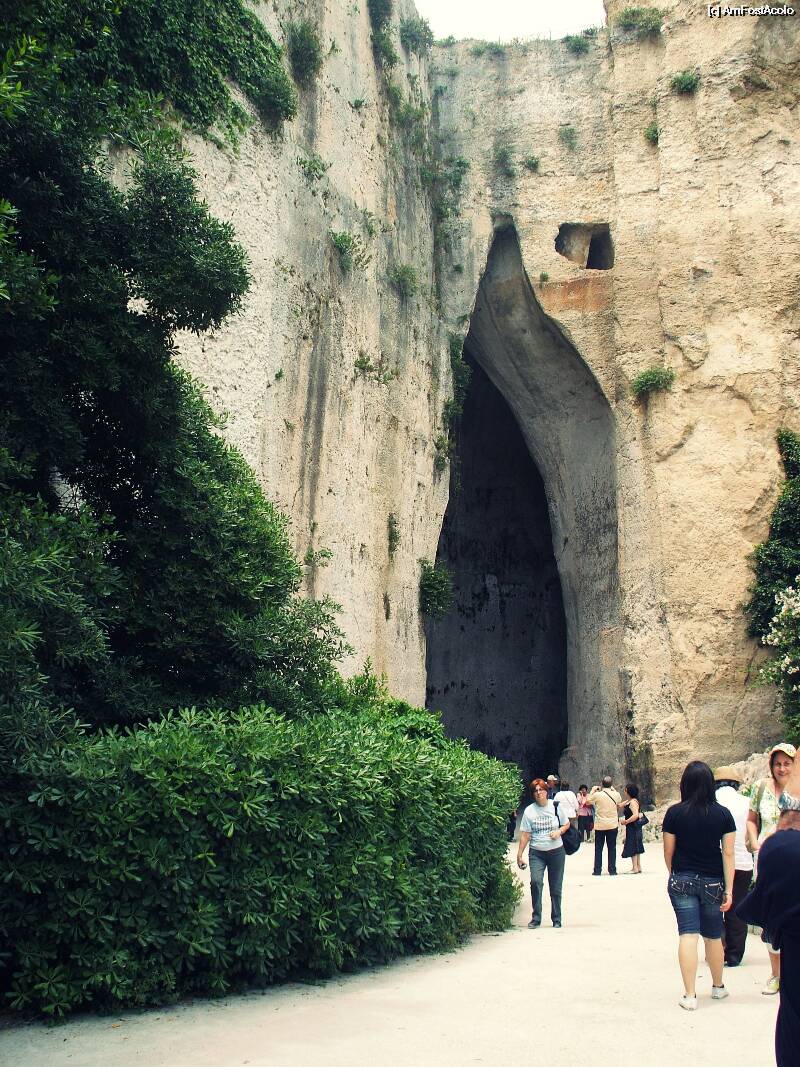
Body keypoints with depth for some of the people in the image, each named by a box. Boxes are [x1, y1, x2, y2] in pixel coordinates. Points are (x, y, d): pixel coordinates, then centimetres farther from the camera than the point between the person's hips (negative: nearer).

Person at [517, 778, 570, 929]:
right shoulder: (529, 811, -2)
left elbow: (566, 824, 13)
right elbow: (525, 835, -1)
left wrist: (559, 832, -8)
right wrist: (519, 855, -5)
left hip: (556, 851, 1)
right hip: (536, 853, -1)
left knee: (556, 887, 6)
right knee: (536, 882, -18)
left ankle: (556, 919, 21)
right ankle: (536, 919, -8)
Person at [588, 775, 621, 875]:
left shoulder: (597, 795, -12)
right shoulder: (616, 795, -5)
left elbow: (587, 801, 5)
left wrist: (593, 790, 14)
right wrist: (613, 789, 21)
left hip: (599, 825, -1)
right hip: (613, 825, 1)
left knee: (598, 848, 6)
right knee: (612, 848, 9)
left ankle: (597, 870, 7)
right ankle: (612, 870, 9)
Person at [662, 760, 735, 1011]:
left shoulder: (674, 813, -6)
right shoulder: (723, 814, -4)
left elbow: (668, 852, 1)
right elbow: (728, 854, -4)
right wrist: (729, 889, -1)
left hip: (682, 881, -1)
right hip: (712, 882, 1)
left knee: (688, 935, -1)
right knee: (713, 936, 17)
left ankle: (690, 995, -3)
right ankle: (718, 987, 35)